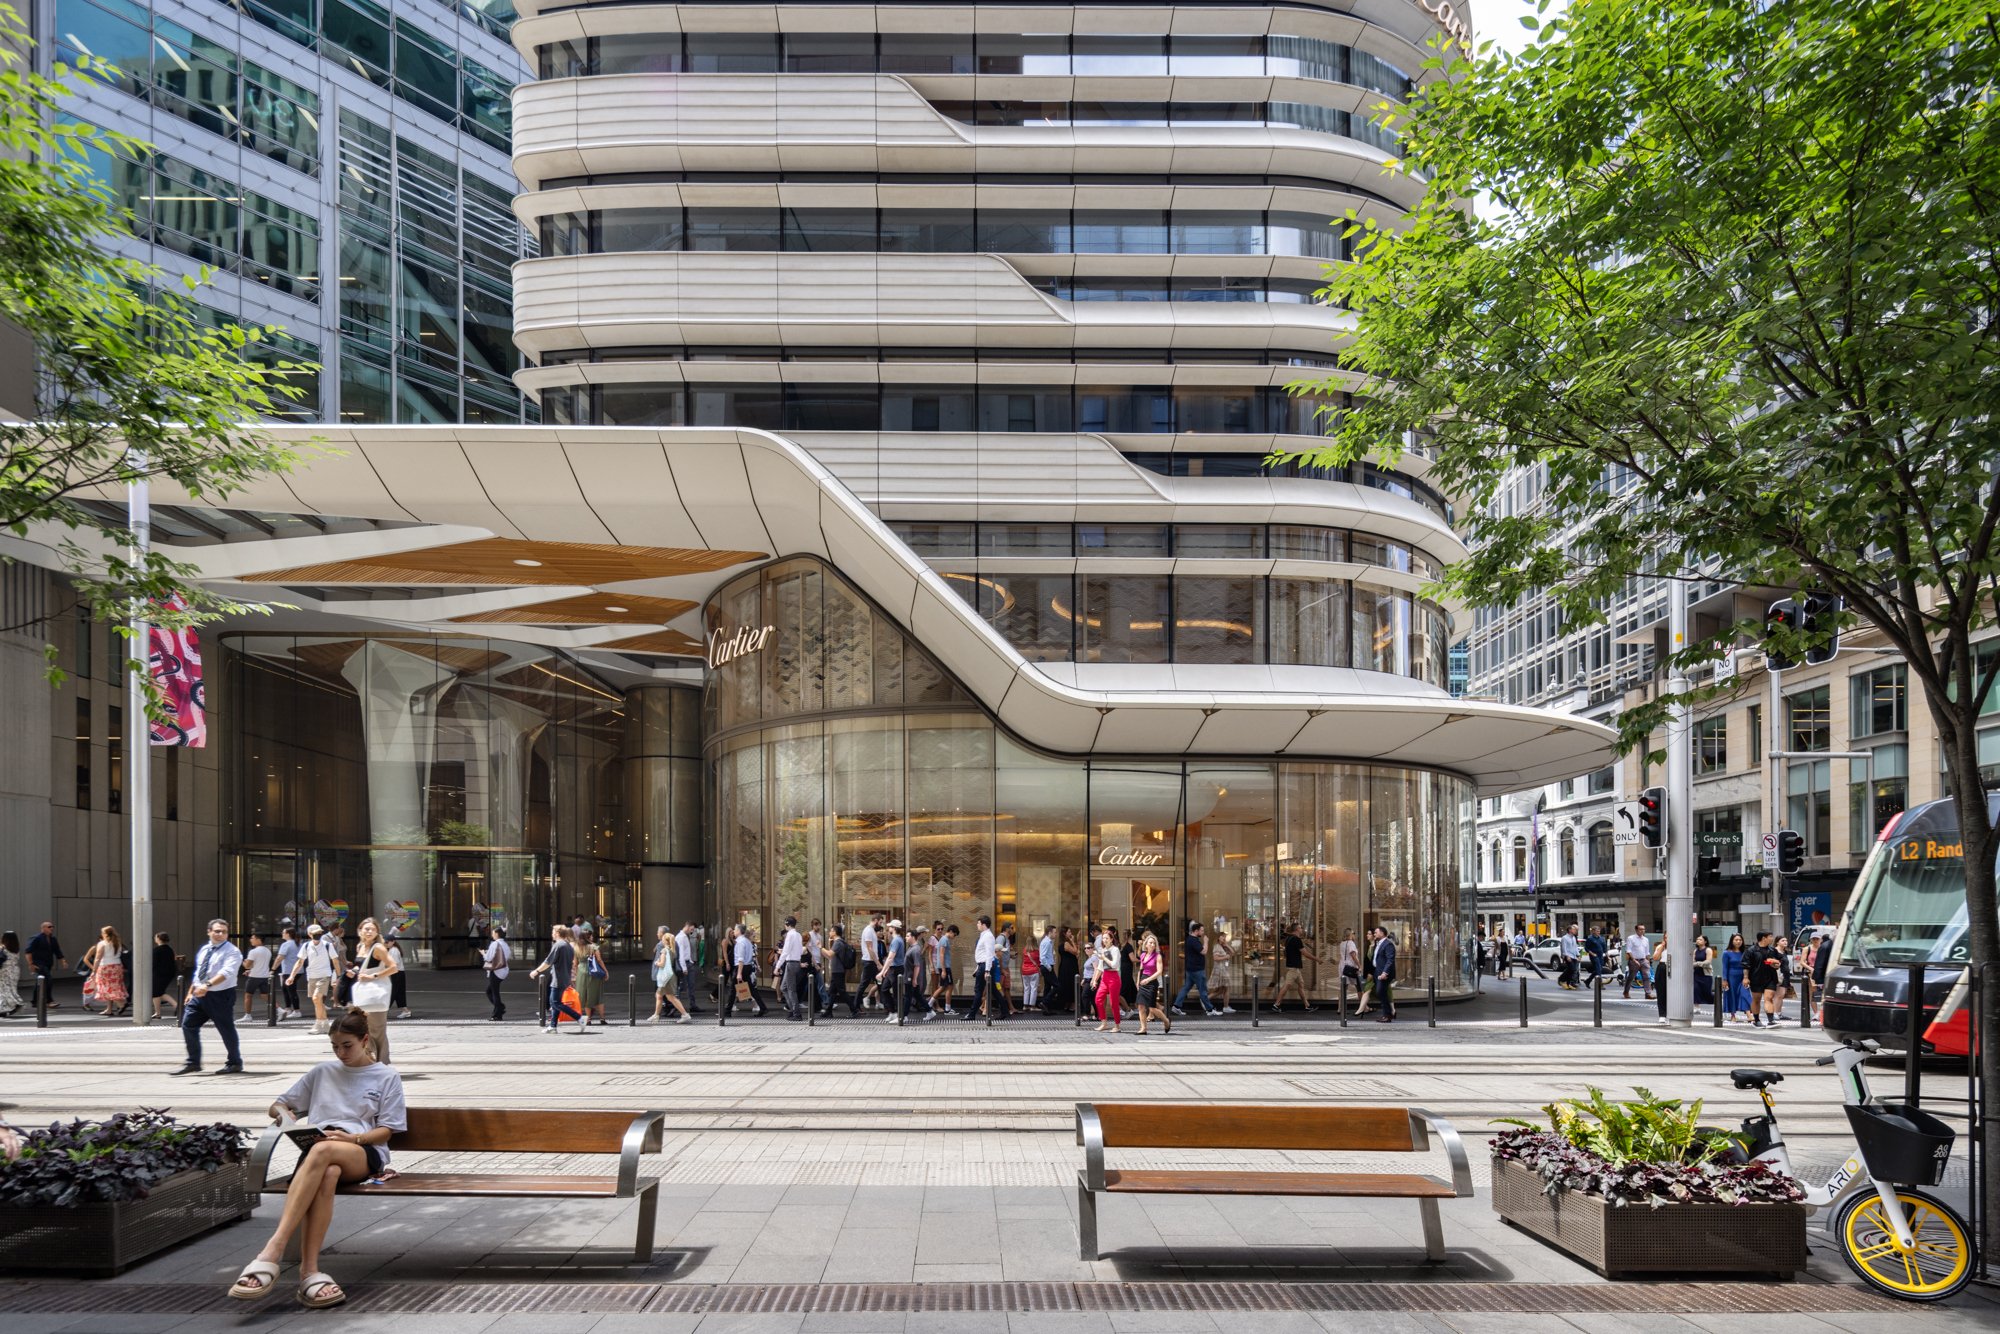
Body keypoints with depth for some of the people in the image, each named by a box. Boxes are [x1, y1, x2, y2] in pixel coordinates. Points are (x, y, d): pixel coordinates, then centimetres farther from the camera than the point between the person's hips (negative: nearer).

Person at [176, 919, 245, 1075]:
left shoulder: (232, 952, -12)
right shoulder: (204, 950, 13)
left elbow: (226, 972, -27)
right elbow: (197, 973, 21)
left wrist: (208, 985, -40)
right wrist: (190, 993, 17)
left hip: (221, 996, -7)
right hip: (199, 995, 7)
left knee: (226, 1030, 1)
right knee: (188, 1025, 0)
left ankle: (234, 1063, 16)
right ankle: (193, 1062, 10)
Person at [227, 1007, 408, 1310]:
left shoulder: (387, 1077, 15)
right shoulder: (323, 1072, 25)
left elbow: (385, 1131, 8)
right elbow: (277, 1105, 28)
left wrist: (352, 1138, -12)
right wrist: (283, 1113, 3)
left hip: (365, 1154, -2)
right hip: (318, 1152, 2)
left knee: (322, 1151, -40)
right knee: (327, 1174, -40)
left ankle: (271, 1254, -51)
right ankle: (309, 1271, -49)